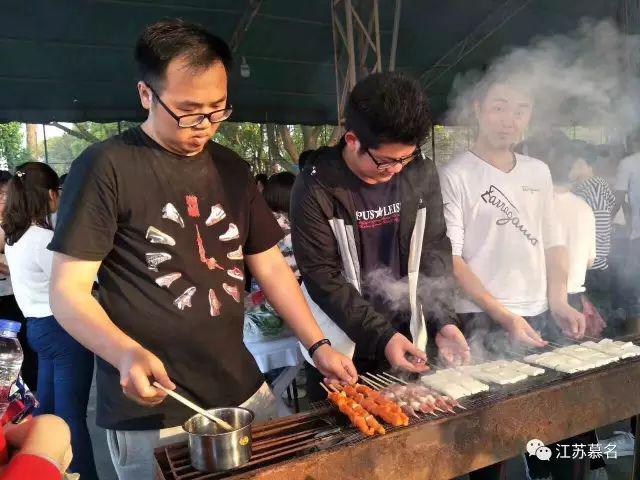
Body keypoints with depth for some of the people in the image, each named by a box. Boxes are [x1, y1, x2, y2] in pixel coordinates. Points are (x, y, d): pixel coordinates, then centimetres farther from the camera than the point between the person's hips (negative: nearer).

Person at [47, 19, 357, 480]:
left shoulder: (232, 169, 6)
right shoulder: (105, 167, -10)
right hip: (150, 413, -5)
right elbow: (68, 292, -11)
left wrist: (318, 345, 0)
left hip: (245, 392, 6)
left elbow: (271, 267, 9)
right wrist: (126, 354, -29)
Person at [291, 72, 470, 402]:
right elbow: (322, 277, -15)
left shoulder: (421, 173, -4)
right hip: (341, 350, -3)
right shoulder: (316, 188, -16)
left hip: (407, 340, 4)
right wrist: (381, 336, -18)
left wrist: (443, 320, -9)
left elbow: (434, 249, 1)